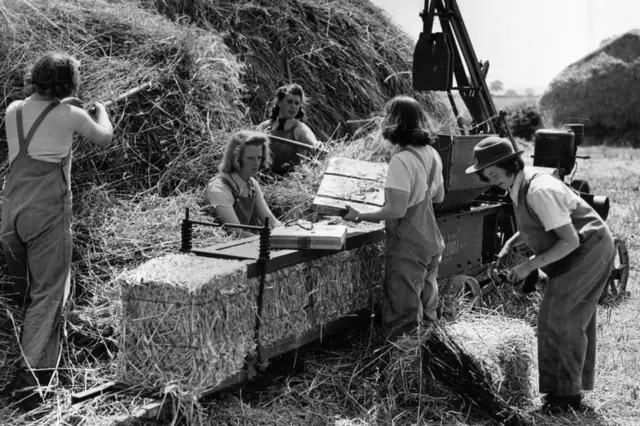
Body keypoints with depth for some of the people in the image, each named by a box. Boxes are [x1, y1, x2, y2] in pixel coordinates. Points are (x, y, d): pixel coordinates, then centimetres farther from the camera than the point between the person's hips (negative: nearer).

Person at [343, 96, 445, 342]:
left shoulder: (401, 160, -21)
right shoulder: (432, 154, 4)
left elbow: (397, 210, -24)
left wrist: (360, 215, -15)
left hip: (407, 247, -8)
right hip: (432, 242, 8)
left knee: (404, 316, 2)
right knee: (427, 307, 20)